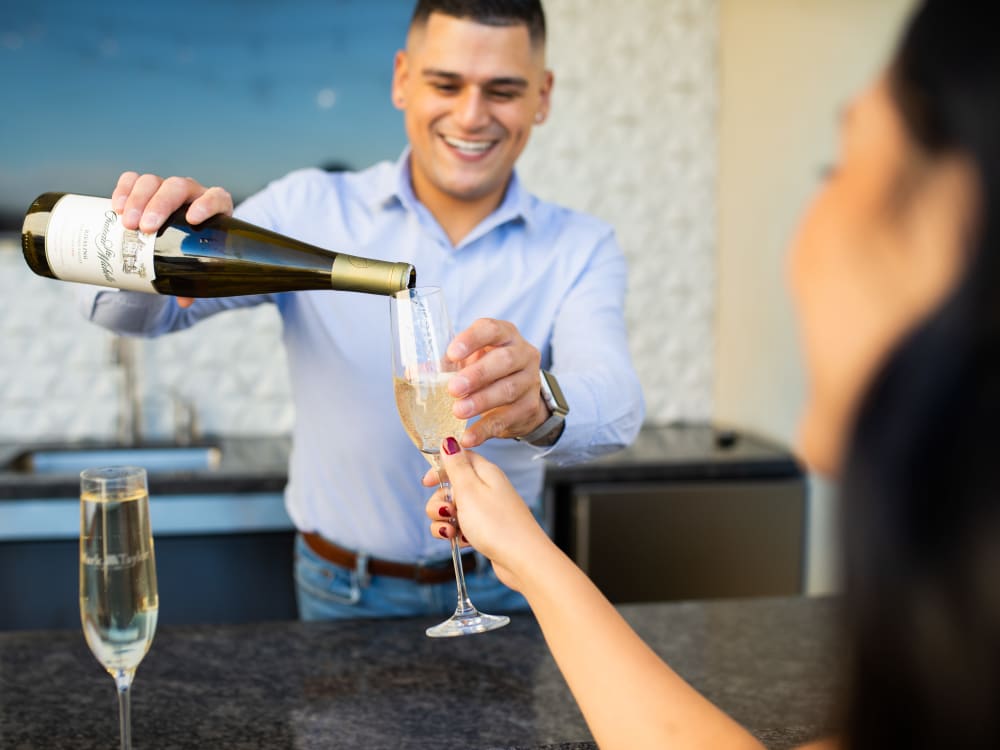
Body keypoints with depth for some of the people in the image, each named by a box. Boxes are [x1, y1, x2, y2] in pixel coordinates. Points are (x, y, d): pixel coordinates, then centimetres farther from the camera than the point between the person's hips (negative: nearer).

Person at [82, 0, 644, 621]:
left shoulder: (580, 249, -6)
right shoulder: (311, 209, -7)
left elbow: (615, 406, -24)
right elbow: (132, 313, -11)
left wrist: (540, 407, -48)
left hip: (501, 588, 1)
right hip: (342, 591, 0)